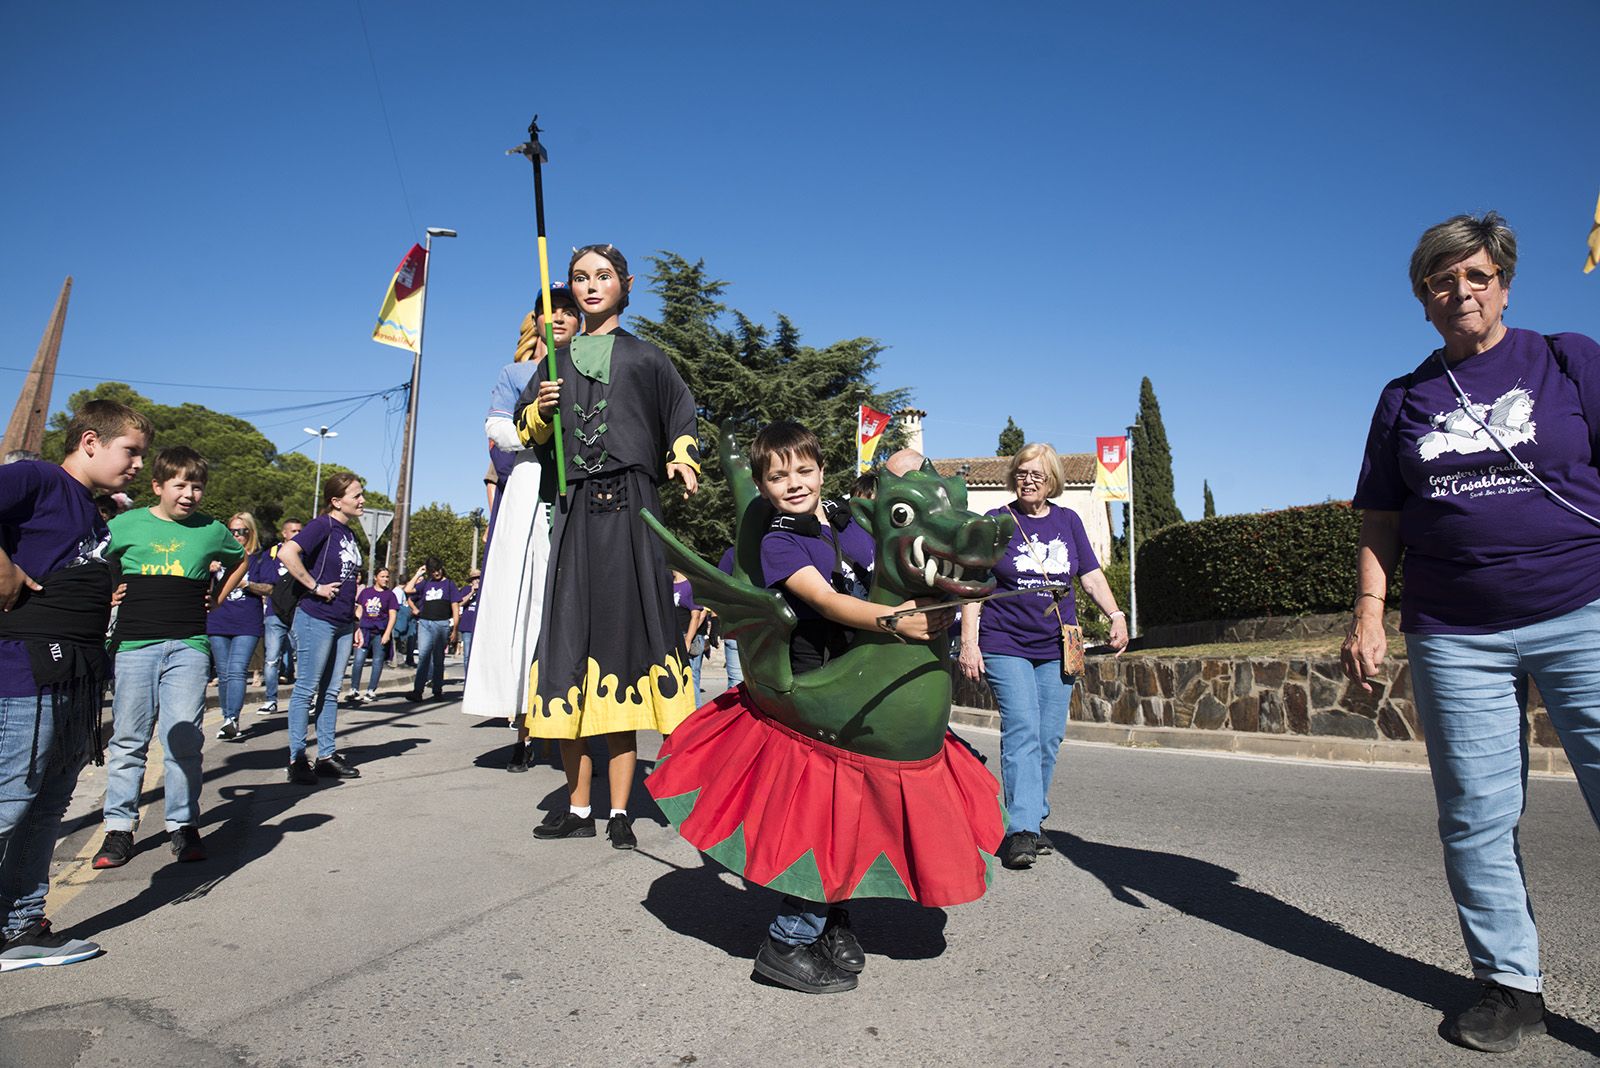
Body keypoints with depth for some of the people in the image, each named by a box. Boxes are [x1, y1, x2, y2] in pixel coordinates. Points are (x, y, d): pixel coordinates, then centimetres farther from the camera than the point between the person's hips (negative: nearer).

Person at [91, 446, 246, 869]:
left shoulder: (212, 530, 8)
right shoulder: (125, 525, 6)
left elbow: (240, 560, 26)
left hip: (189, 647, 0)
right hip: (133, 644, 0)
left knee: (184, 738, 0)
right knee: (128, 738, 5)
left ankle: (183, 824, 9)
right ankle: (119, 826, 16)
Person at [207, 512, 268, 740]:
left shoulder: (259, 558, 5)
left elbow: (270, 589, 1)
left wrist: (248, 584, -13)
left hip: (247, 625, -4)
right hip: (218, 623, 4)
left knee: (237, 671, -15)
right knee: (223, 674, 7)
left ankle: (232, 719, -22)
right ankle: (228, 720, 15)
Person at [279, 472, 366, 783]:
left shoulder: (349, 534, 15)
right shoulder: (323, 525, -9)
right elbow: (286, 553, -25)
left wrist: (355, 624, 19)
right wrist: (314, 586, -19)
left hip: (342, 624, 8)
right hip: (317, 619, -8)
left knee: (331, 692, 12)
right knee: (307, 689, 0)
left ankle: (327, 756, 19)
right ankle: (297, 759, 9)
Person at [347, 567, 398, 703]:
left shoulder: (390, 594, 4)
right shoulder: (366, 592, 10)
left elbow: (392, 616, -1)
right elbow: (359, 611, 14)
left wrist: (387, 633, -10)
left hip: (381, 632, -1)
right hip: (365, 630, 1)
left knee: (378, 661, 2)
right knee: (358, 660, -6)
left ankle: (371, 691, 11)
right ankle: (354, 690, 4)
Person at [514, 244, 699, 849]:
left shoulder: (645, 357, 13)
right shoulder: (558, 359, 20)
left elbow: (682, 415, 16)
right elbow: (526, 429, 21)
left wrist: (682, 458, -3)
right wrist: (540, 412, -1)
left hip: (629, 510, -3)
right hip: (574, 511, 3)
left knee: (622, 637, -6)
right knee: (570, 639, -1)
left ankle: (620, 811, 0)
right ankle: (577, 806, 10)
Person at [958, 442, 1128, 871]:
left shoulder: (1068, 521, 11)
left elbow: (1092, 577, 13)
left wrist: (1116, 615, -3)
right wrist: (969, 642, -10)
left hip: (1057, 649, 4)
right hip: (1005, 646, -4)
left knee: (1050, 737, 7)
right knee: (1022, 731, -13)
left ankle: (1033, 819, 21)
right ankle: (1021, 830, -11)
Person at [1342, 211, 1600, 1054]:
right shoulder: (1403, 399, 12)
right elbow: (1381, 524, 11)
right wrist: (1368, 613, 2)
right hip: (1454, 636, 2)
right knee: (1476, 817, 5)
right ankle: (1511, 985, 20)